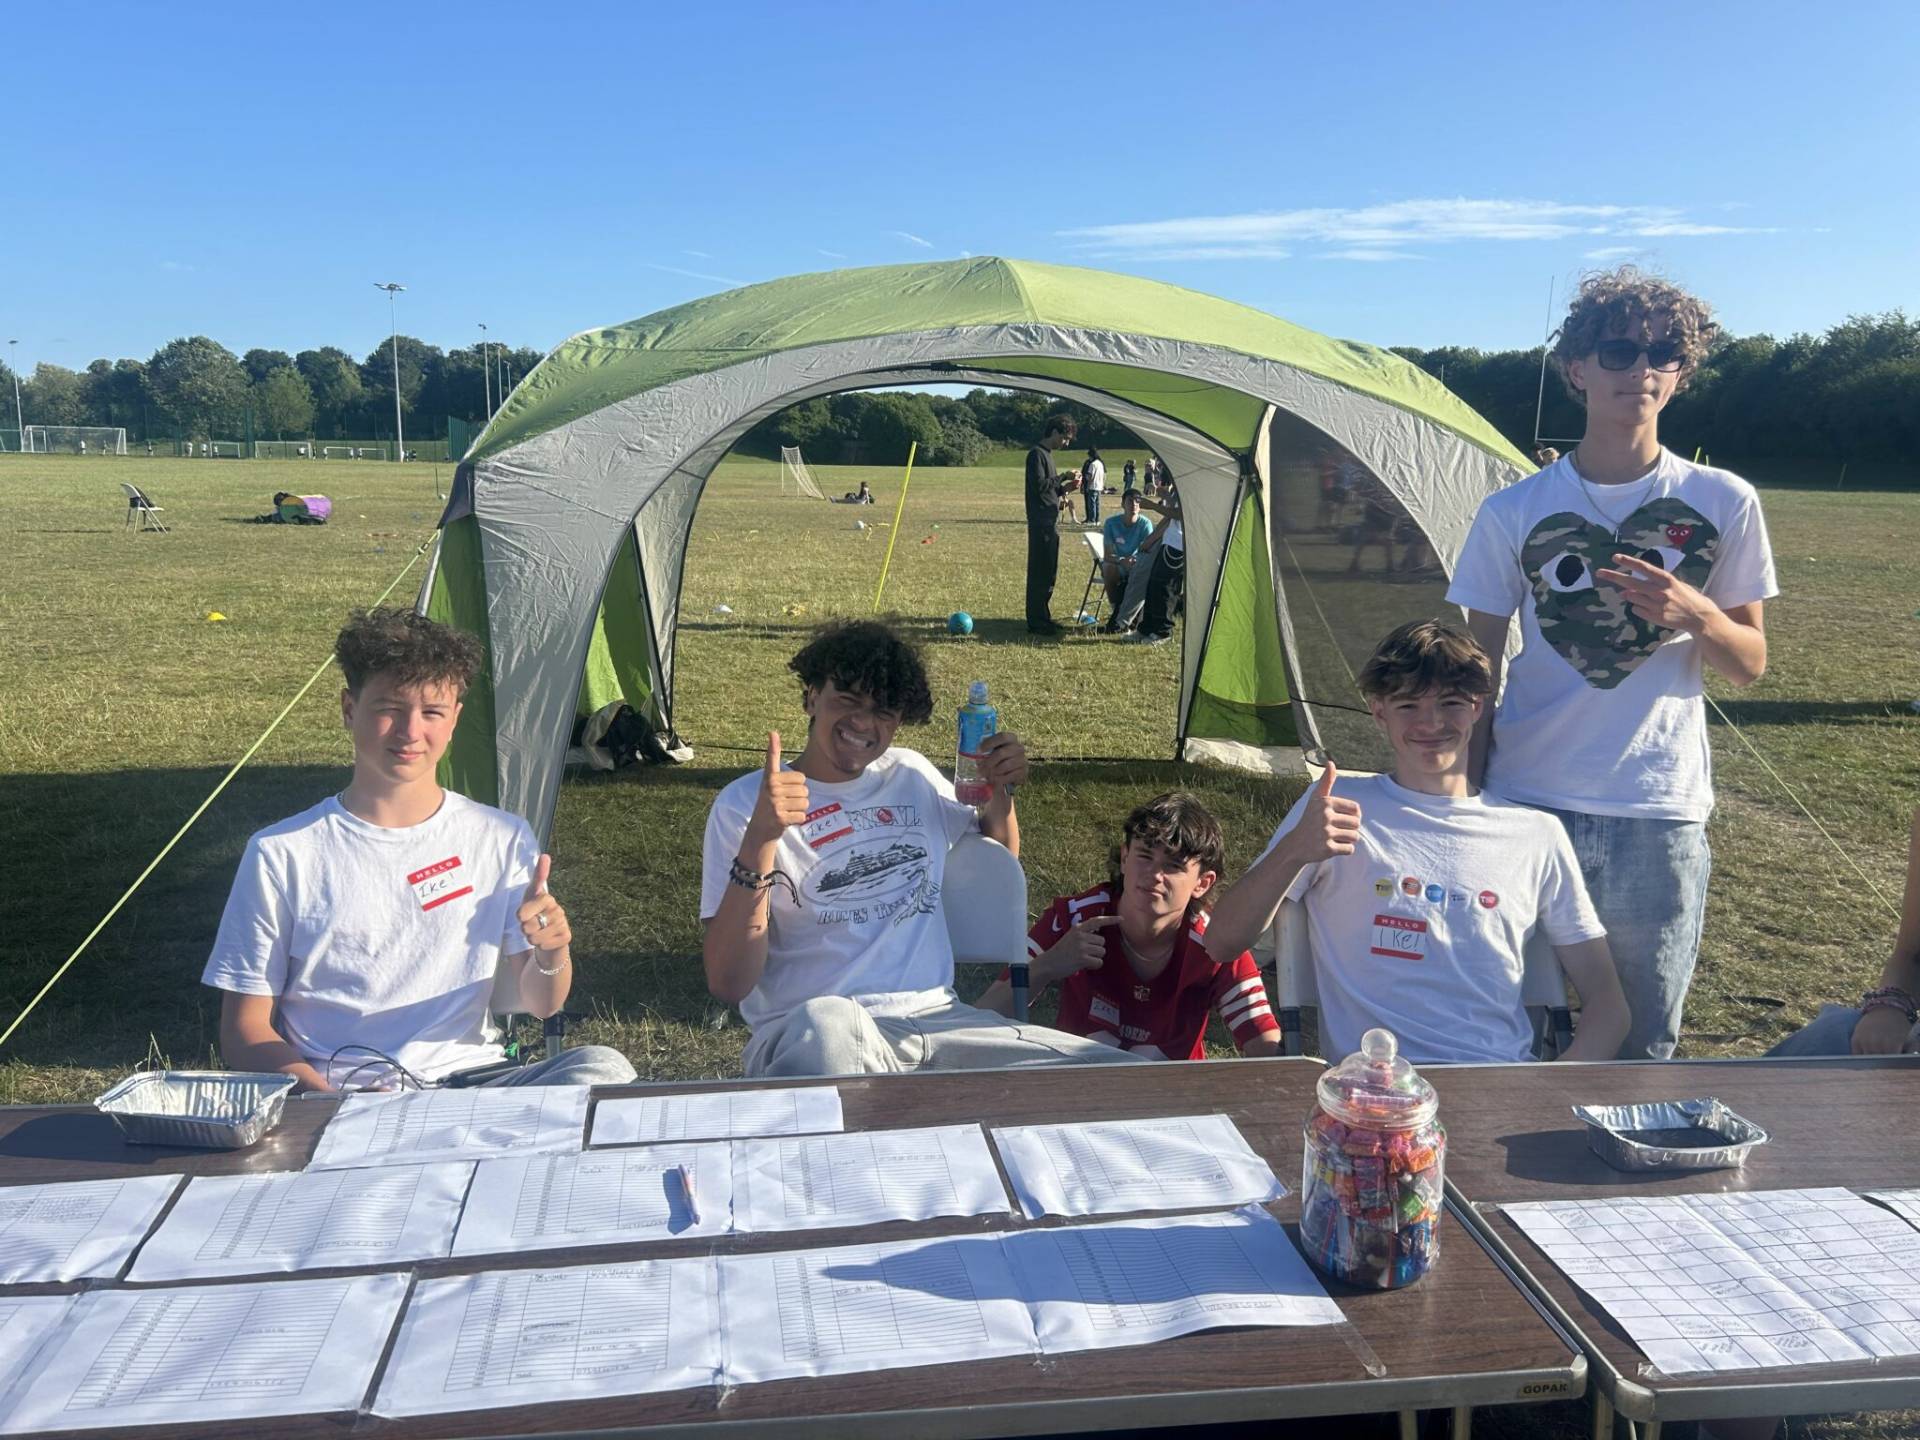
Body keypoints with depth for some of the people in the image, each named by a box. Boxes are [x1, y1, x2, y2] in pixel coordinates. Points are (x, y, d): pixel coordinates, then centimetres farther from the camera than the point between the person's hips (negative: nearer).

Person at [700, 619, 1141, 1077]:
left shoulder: (912, 773, 17)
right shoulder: (746, 804, 0)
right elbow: (729, 984, -9)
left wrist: (1001, 788, 12)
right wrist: (760, 839, -22)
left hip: (937, 1018, 6)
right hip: (804, 1034, -6)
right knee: (828, 1021, -43)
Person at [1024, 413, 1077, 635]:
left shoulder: (1046, 454, 19)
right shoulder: (1037, 454, -11)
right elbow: (1039, 485, -21)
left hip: (1050, 521, 10)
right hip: (1041, 522, -10)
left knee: (1048, 571, 13)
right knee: (1040, 572, -7)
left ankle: (1042, 617, 20)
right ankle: (1036, 622, -4)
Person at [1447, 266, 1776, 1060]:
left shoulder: (1723, 503, 1)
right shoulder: (1512, 511, 0)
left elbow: (1750, 665, 7)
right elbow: (1476, 670, 3)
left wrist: (1693, 613, -15)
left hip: (1660, 814, 1)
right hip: (1525, 805, 0)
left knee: (1642, 1051, 12)